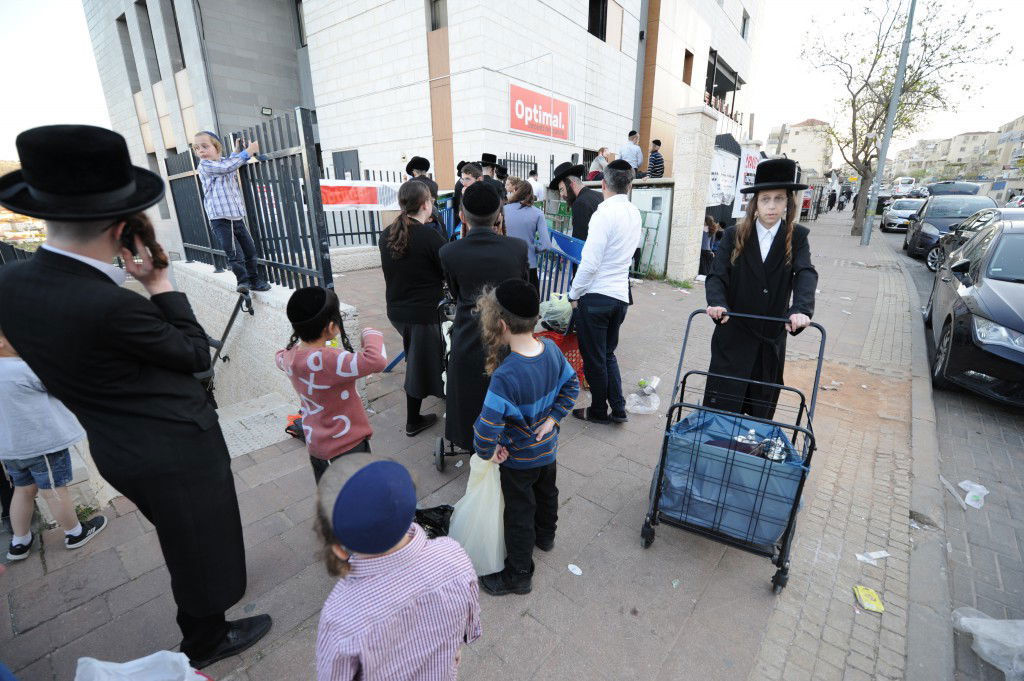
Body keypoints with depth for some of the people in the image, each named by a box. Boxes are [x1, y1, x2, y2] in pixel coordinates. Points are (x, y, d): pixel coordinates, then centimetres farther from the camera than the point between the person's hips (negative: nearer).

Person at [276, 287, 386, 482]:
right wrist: (371, 334, -25)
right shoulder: (327, 360, -31)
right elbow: (376, 360, -44)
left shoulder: (290, 356, -5)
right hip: (346, 446, -8)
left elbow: (280, 358, 22)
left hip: (314, 443, 8)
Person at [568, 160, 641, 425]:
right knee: (608, 354, 21)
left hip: (596, 296, -7)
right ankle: (618, 409, 24)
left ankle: (599, 411, 24)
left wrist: (574, 294, -7)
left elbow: (589, 263, -19)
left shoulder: (604, 214, -16)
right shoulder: (635, 213, 8)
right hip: (621, 295, 8)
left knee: (594, 358, 9)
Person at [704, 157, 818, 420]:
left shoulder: (797, 237, 0)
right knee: (722, 406, 3)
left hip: (772, 338, 2)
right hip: (733, 336, -1)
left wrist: (801, 309, -35)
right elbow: (717, 275, -11)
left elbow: (805, 273, -15)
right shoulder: (734, 236, -1)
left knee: (761, 410, 14)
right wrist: (717, 303, -33)